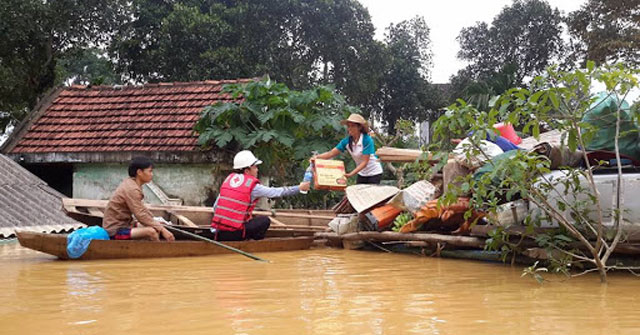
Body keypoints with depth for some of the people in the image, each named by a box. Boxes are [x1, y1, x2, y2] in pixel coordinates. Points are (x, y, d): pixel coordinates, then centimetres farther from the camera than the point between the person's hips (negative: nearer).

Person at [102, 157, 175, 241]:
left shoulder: (130, 184, 7)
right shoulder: (132, 189, -22)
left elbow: (142, 209, 12)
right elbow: (141, 215, -24)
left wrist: (158, 224, 6)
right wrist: (162, 229, -20)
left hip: (123, 225, 11)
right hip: (115, 231, -11)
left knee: (156, 229, 7)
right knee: (151, 231, -28)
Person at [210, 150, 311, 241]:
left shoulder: (229, 179, 11)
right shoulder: (253, 186, -5)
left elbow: (215, 206, 11)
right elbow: (277, 192, 1)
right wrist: (299, 188, 12)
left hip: (219, 233, 5)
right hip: (234, 233, -5)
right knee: (265, 221, 10)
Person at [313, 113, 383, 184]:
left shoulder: (367, 140, -22)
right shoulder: (347, 141, -6)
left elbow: (364, 162, -24)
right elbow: (331, 153, -10)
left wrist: (351, 174, -33)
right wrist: (316, 157, -27)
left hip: (374, 173, -5)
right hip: (361, 174, 5)